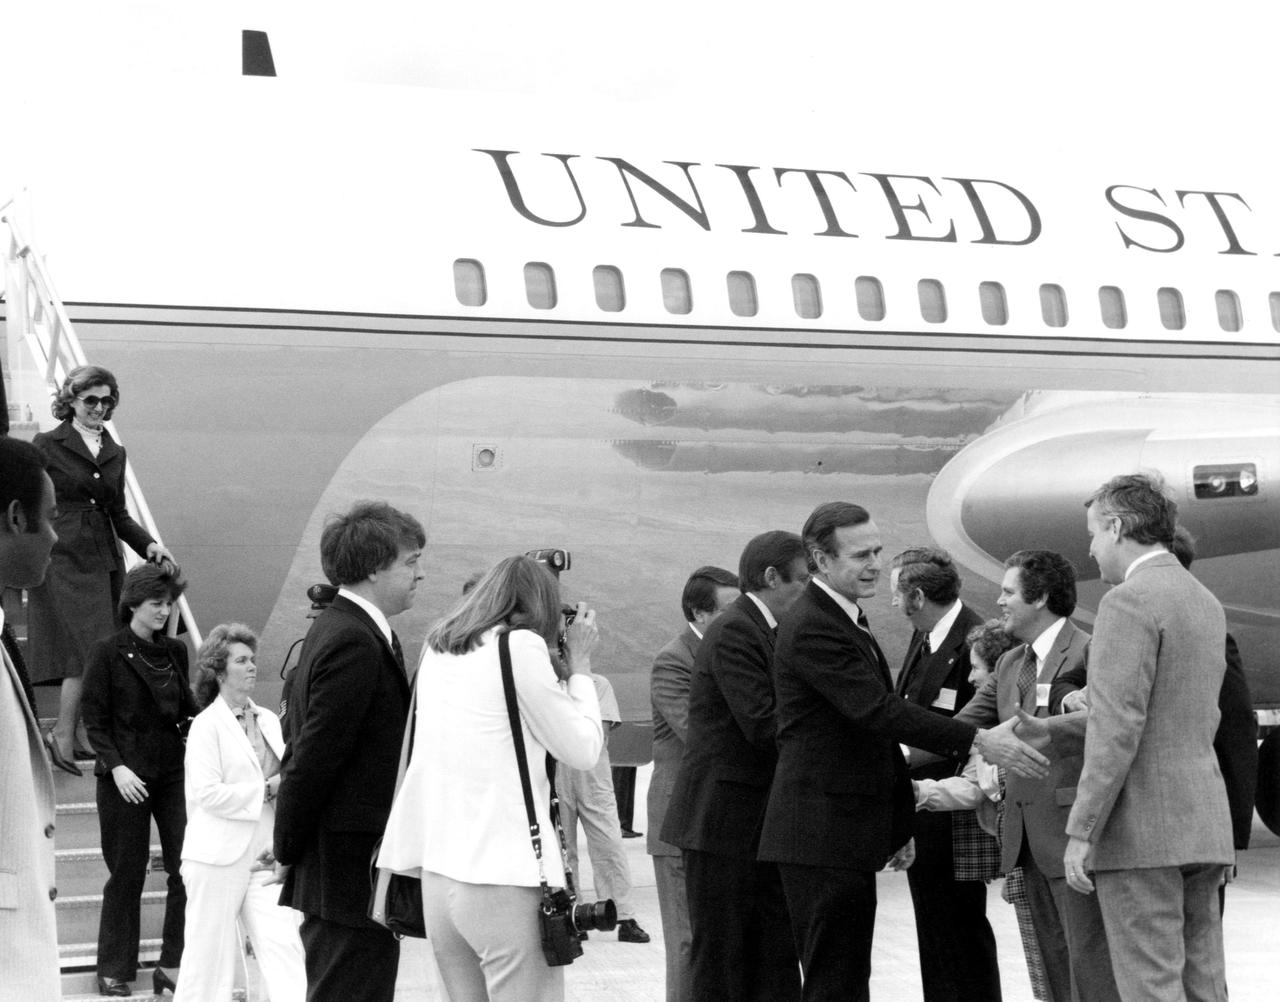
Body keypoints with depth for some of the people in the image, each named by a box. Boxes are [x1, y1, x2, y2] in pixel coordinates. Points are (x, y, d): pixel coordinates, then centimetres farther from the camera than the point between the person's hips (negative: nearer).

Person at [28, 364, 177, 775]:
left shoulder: (115, 453, 14)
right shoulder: (48, 445, -1)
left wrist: (149, 545, 2)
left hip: (105, 561, 6)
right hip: (64, 558, -6)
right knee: (89, 649, -14)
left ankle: (83, 734, 14)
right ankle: (63, 734, -6)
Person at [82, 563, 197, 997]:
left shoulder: (175, 651, 9)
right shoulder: (107, 653, -4)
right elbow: (94, 720, -5)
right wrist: (116, 766, -15)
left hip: (173, 771, 4)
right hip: (126, 775, -4)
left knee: (187, 867, -6)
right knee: (126, 875, 3)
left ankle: (172, 964, 4)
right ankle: (114, 972, 16)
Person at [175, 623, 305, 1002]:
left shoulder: (268, 720, 12)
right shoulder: (207, 726, -6)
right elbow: (207, 794, -15)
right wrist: (266, 789, -15)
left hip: (264, 857, 5)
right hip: (220, 857, -5)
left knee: (285, 946, -7)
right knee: (209, 955, 3)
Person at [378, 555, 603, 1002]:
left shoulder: (438, 649, 15)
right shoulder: (521, 646, -6)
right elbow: (581, 750, -2)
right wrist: (579, 665, 9)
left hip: (437, 875, 7)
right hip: (505, 875, -7)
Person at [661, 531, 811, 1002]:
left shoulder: (764, 630, 15)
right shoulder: (734, 632, -15)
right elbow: (761, 722, -23)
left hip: (760, 823, 9)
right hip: (723, 821, -9)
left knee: (777, 958, 7)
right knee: (721, 962, -1)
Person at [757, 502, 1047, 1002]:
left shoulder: (847, 619, 17)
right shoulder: (811, 628, -17)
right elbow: (878, 710, -25)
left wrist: (899, 823, 21)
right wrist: (978, 741, -28)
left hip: (849, 835, 10)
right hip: (822, 834, -10)